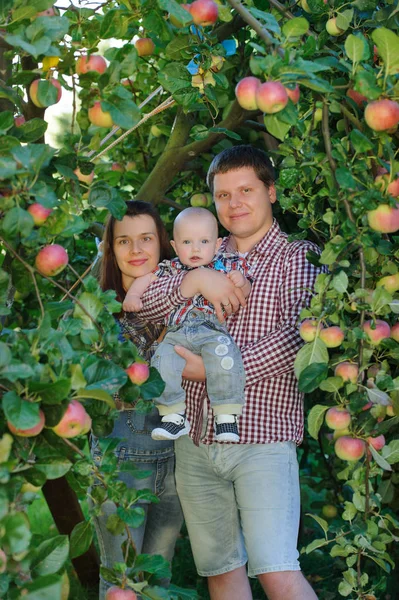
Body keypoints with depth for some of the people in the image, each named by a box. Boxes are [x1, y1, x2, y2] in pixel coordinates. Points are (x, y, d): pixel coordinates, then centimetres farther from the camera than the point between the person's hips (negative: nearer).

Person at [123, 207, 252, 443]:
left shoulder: (228, 265, 12)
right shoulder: (172, 269, 18)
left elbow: (246, 294, 12)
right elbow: (145, 279, 26)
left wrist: (241, 283, -9)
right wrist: (132, 296, 9)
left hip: (213, 329, -3)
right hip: (177, 333, 3)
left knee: (223, 355, -33)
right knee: (163, 360, -23)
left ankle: (227, 415, -22)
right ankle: (174, 415, -10)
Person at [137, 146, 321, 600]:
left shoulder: (296, 259, 1)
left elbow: (299, 334, -16)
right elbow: (144, 305, 7)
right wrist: (195, 280, -12)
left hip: (262, 436, -5)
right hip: (195, 439, 5)